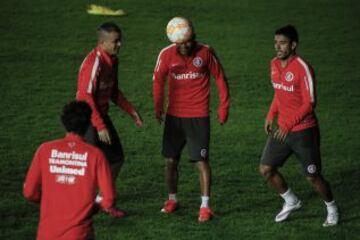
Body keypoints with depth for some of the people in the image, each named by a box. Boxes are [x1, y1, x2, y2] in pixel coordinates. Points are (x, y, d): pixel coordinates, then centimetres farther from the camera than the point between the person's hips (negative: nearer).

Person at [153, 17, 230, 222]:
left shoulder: (206, 53, -8)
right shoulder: (167, 55, -5)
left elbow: (220, 78, 2)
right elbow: (158, 80, 9)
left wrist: (224, 106, 2)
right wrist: (158, 108, 11)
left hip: (199, 117, -2)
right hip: (174, 116, 3)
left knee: (202, 161, -5)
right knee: (171, 161, 8)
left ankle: (205, 206, 0)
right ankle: (172, 199, 25)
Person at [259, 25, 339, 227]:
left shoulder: (302, 68, -19)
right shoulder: (275, 64, 5)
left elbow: (310, 103, -19)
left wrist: (288, 125, -21)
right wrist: (271, 115, 7)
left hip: (304, 131, -7)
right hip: (282, 129, 7)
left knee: (313, 176, 0)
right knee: (266, 169, 4)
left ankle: (332, 209, 24)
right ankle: (291, 202, 26)